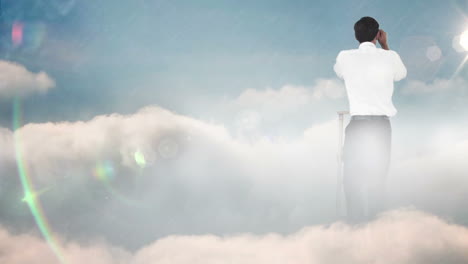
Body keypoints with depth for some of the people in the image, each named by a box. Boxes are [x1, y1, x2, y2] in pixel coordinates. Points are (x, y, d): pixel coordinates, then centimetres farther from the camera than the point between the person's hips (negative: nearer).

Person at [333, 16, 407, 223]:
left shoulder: (345, 57, -1)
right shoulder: (390, 57, -1)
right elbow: (401, 74, 22)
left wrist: (359, 46, 25)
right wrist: (385, 45, 23)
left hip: (357, 124, -1)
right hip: (381, 124, 1)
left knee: (353, 177, 3)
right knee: (378, 177, 7)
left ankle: (356, 222, 2)